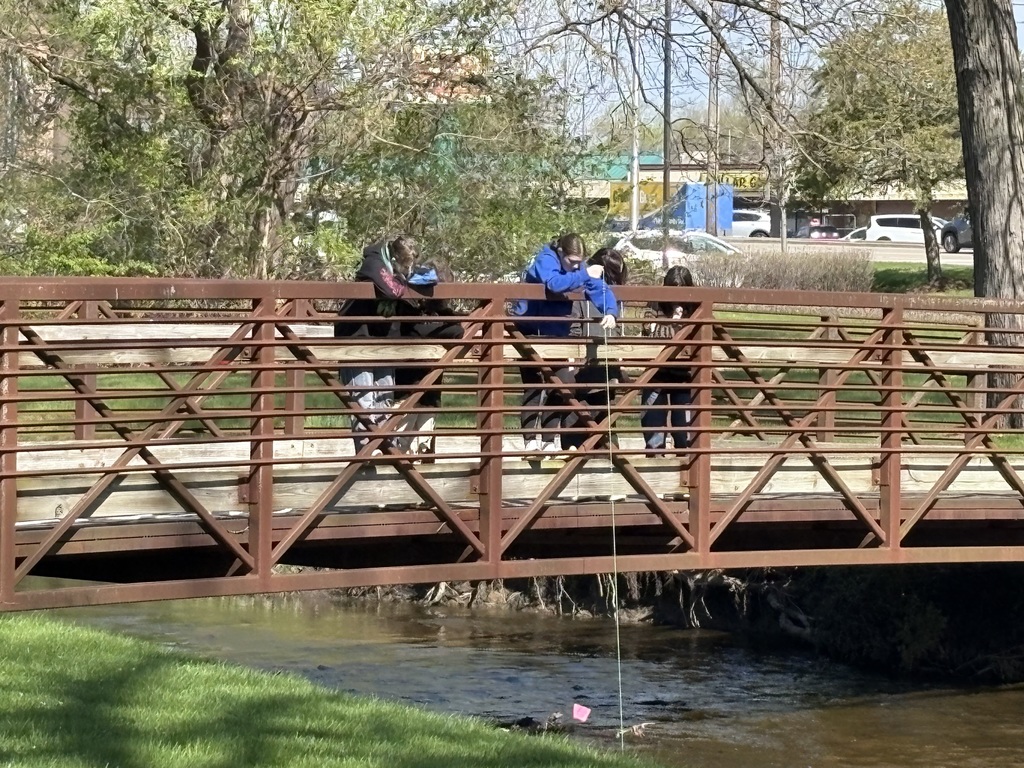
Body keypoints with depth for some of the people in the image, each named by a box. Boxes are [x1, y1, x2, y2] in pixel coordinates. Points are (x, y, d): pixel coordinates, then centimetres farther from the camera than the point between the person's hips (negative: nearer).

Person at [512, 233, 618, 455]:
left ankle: (548, 439, 7)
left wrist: (610, 312, -30)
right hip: (531, 331, -6)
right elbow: (554, 283, -40)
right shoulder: (546, 259, -20)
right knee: (534, 384, -6)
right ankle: (531, 440, -3)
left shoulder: (579, 267, -3)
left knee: (562, 384, -1)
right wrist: (584, 275, -40)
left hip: (556, 333, 6)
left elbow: (600, 289, -12)